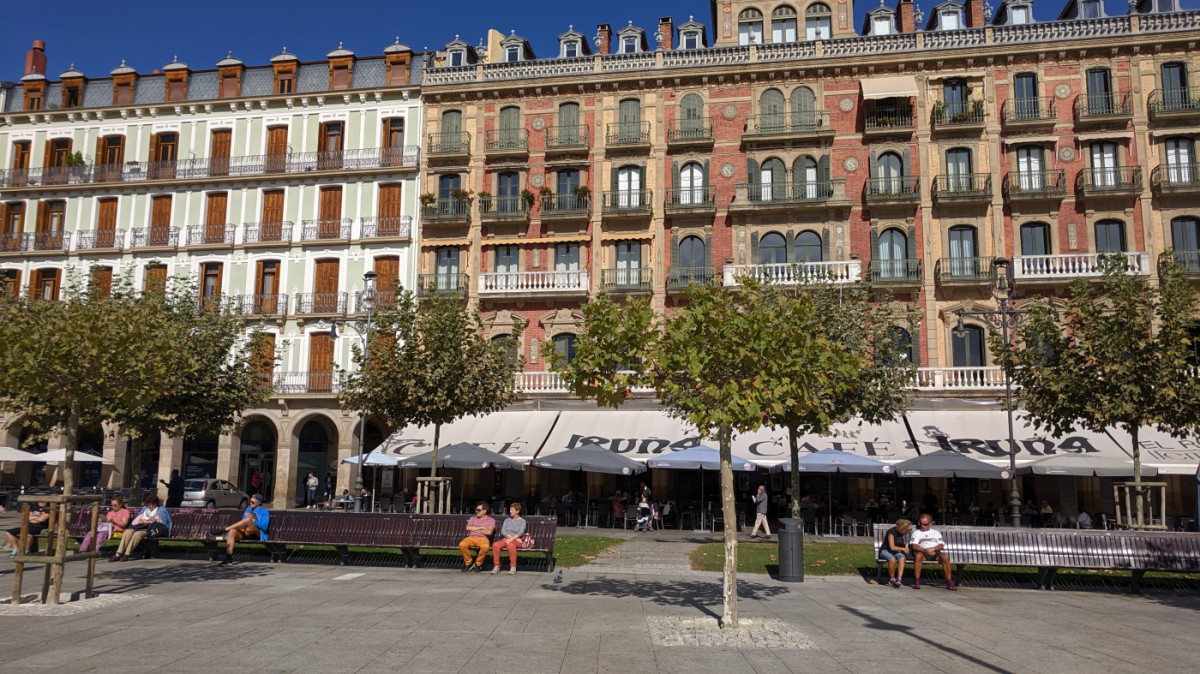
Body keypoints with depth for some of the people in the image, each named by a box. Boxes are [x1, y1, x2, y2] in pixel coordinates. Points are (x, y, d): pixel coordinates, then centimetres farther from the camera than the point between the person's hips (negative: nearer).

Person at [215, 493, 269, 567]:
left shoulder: (264, 512, 10)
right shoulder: (248, 509, 28)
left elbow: (264, 527, -5)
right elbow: (242, 523, 19)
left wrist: (253, 520, -10)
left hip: (256, 533, -5)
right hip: (244, 532, 5)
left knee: (248, 519, -34)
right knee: (232, 531, -29)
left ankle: (225, 529, -30)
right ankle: (229, 559, -35)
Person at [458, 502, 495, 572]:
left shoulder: (491, 520, 11)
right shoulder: (473, 518, 22)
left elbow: (489, 532, -7)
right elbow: (468, 528, 4)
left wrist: (475, 530, 1)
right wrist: (481, 528, 0)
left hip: (483, 539, -3)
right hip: (471, 538, 3)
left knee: (485, 547, -40)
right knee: (462, 545, -32)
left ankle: (478, 564, -12)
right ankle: (468, 563, -7)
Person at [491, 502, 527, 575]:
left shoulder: (522, 521, 11)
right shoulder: (507, 520, 23)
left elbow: (521, 532, -5)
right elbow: (502, 531, 8)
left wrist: (512, 539, -20)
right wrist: (510, 536, -11)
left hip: (517, 540, -4)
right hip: (506, 539, 4)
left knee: (511, 545, -40)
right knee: (495, 545, -29)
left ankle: (513, 567, -30)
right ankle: (496, 566, -20)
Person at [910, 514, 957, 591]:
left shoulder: (936, 532, 23)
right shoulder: (916, 532, 18)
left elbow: (941, 545, 8)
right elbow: (914, 546, 2)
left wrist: (932, 549, -13)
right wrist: (925, 550, -15)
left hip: (935, 553, 1)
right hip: (923, 552, -1)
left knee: (945, 557, -32)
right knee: (918, 556, -37)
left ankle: (949, 582, -25)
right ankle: (917, 581, -32)